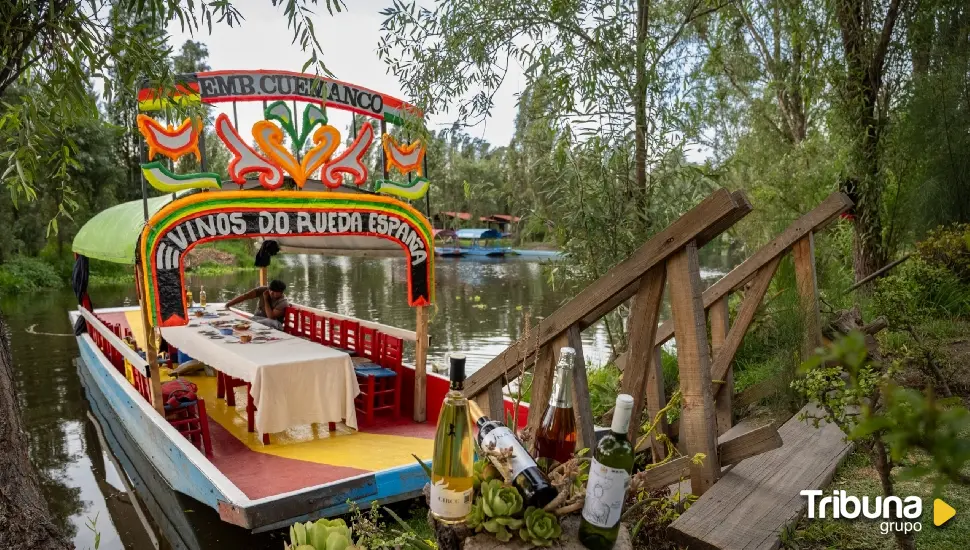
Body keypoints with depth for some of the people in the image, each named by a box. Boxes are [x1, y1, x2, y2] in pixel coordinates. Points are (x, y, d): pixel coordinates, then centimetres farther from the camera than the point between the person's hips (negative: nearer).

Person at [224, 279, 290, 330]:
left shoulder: (283, 302, -17)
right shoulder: (263, 290, -6)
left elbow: (271, 317, -25)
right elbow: (245, 296, -12)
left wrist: (266, 299, -19)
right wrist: (229, 304, -20)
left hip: (274, 324, -3)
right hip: (258, 318, 3)